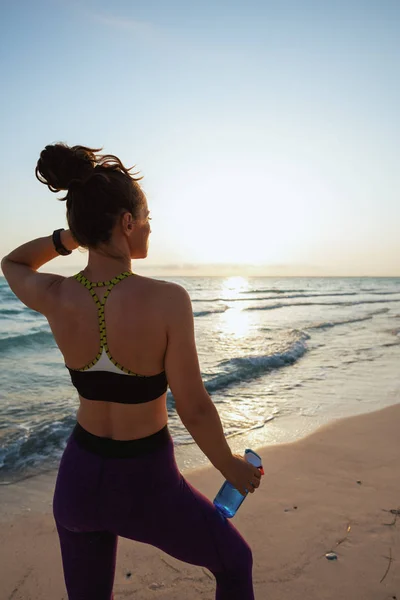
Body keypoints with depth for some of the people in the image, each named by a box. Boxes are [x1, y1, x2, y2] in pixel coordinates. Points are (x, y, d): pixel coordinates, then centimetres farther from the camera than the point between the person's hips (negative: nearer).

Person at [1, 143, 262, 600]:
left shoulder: (53, 298, -14)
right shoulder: (167, 300, -27)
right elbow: (194, 409, -20)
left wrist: (68, 237, -4)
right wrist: (231, 468, -2)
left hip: (78, 477, 4)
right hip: (145, 484, -3)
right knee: (235, 563, 27)